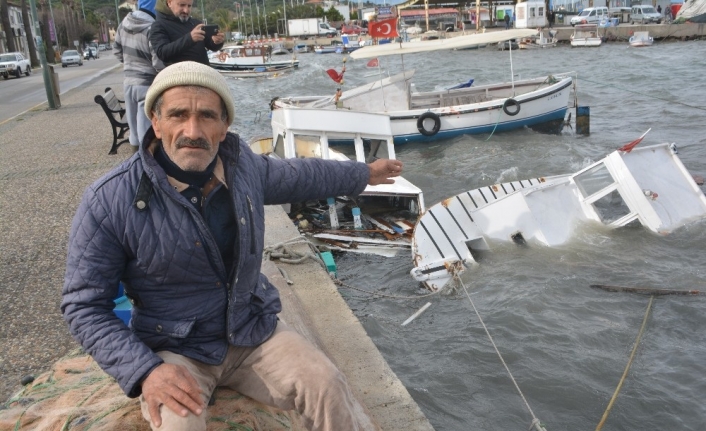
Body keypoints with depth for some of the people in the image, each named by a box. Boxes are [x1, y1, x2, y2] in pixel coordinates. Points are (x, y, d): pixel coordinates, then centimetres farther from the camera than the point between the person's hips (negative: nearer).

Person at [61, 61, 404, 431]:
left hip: (252, 331, 4)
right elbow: (84, 305, -12)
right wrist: (144, 371, -26)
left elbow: (298, 175, 17)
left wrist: (362, 173, 30)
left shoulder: (242, 164, -4)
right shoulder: (109, 201, -18)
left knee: (327, 386, -13)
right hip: (175, 350, -3)